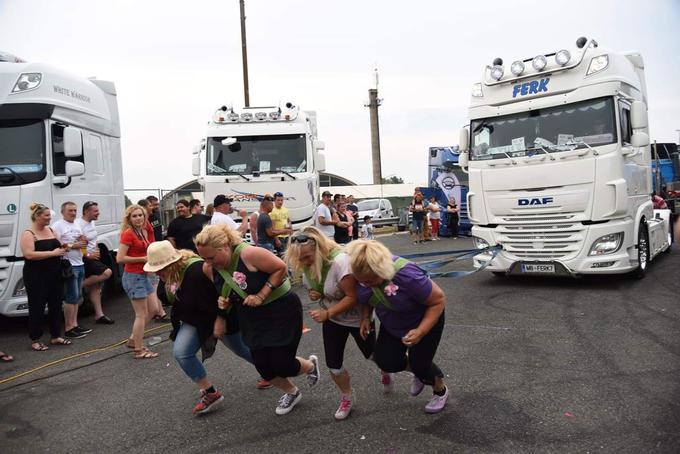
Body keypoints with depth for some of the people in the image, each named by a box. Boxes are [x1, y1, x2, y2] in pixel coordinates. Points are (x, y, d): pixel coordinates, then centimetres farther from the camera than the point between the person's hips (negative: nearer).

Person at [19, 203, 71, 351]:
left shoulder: (51, 230, 12)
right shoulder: (28, 234, -10)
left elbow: (58, 246, 24)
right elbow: (29, 254, -22)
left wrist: (63, 248, 1)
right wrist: (53, 253, -23)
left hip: (55, 275, 7)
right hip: (36, 277, -7)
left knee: (56, 305, 11)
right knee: (37, 308, 1)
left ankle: (56, 336, 22)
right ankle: (35, 340, 12)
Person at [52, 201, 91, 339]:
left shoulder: (77, 225, 16)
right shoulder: (58, 226, -9)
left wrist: (84, 241, 3)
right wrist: (73, 245, -17)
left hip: (80, 264, 9)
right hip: (69, 266, -9)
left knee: (77, 297, 13)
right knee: (71, 297, -7)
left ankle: (74, 324, 22)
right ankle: (68, 328, 0)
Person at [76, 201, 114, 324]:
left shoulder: (92, 223, 12)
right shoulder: (79, 225, -17)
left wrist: (97, 252, 10)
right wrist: (88, 255, -19)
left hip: (94, 258, 9)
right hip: (85, 259, -9)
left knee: (95, 286, 9)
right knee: (107, 273, -20)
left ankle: (99, 315, 13)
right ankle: (80, 285, -6)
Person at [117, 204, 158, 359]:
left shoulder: (144, 232, 9)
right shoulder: (128, 234, -14)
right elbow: (120, 258, -20)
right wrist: (143, 259, -17)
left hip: (143, 275, 9)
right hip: (133, 276, -9)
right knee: (141, 314, -3)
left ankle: (133, 340, 29)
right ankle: (139, 351, 8)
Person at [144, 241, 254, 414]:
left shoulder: (197, 270, -36)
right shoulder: (171, 276, -6)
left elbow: (219, 293, -34)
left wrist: (220, 319, -28)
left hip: (218, 318, -7)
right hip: (195, 321, 8)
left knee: (240, 348, 11)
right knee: (180, 353, -11)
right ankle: (210, 393, 1)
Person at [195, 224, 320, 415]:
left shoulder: (248, 254, -27)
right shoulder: (211, 268, -6)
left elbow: (281, 268, -21)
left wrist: (261, 296, -25)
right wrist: (224, 302, -11)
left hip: (282, 310, -6)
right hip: (253, 320, 7)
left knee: (282, 366, -5)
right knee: (263, 367, 6)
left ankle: (311, 366, 32)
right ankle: (292, 392, 36)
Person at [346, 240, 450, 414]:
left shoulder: (407, 276, -41)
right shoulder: (364, 272, -24)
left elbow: (438, 300, -27)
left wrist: (420, 332, -32)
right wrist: (366, 317, -12)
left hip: (425, 321, -5)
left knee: (420, 363, 2)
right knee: (386, 361, -1)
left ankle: (441, 391, 36)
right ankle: (419, 371, 31)